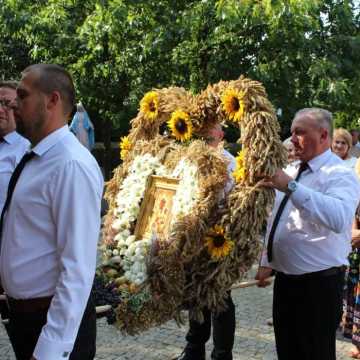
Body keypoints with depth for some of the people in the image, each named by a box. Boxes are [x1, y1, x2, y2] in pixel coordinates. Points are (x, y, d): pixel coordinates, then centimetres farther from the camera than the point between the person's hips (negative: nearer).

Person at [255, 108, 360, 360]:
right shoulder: (291, 172, 11)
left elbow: (339, 219, -37)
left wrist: (291, 187, -40)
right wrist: (267, 263, 16)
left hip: (319, 283, -8)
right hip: (285, 278, 8)